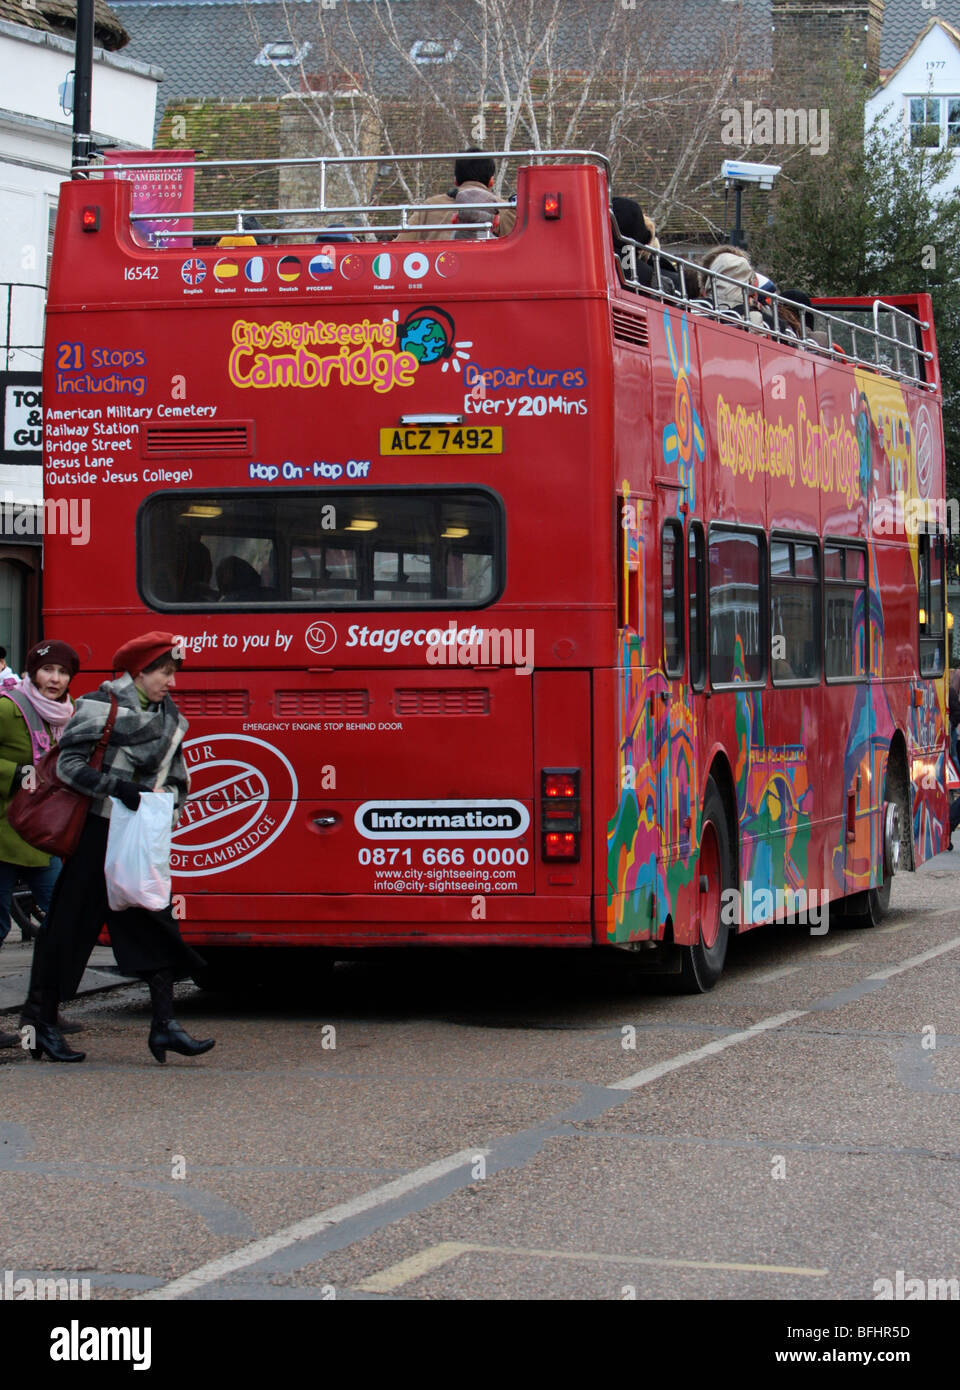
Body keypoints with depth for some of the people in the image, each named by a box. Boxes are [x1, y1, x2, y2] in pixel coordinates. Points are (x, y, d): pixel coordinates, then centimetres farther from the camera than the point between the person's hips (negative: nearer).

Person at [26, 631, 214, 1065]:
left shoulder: (168, 716, 12)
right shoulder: (103, 706, -10)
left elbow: (176, 777, 18)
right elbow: (68, 763, -14)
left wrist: (165, 806, -1)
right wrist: (119, 788, -24)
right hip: (97, 831, -7)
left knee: (156, 924, -3)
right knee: (72, 926, 0)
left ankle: (165, 1025, -5)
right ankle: (44, 1025, 9)